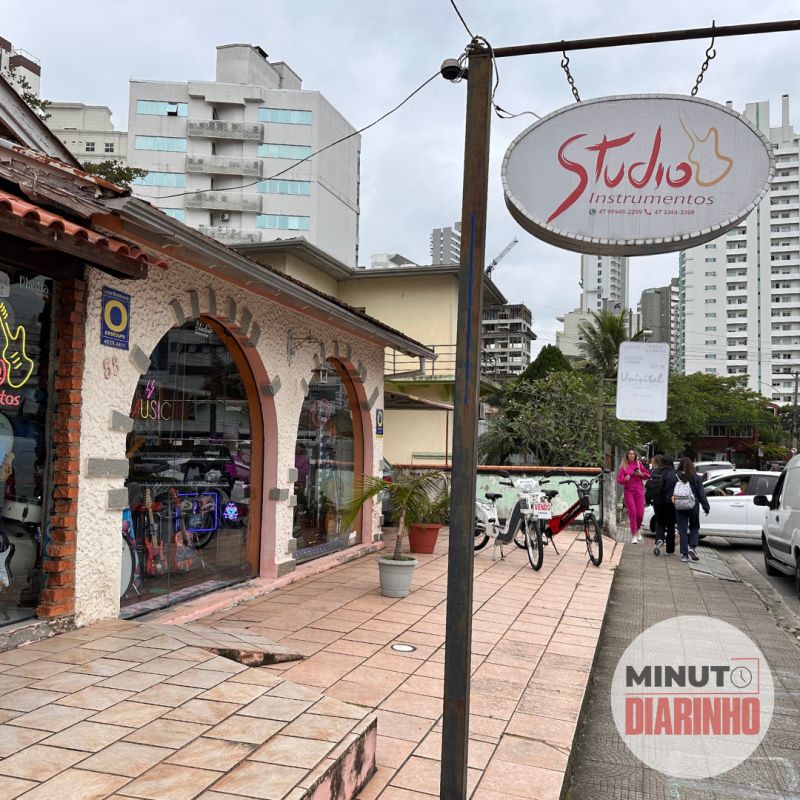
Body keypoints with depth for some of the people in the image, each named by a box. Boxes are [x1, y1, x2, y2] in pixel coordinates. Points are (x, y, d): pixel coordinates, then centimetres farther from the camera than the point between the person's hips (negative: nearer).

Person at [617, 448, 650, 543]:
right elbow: (619, 479, -1)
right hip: (628, 491, -1)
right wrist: (625, 479, -20)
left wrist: (641, 474, -7)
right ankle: (634, 535, 0)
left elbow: (648, 474, 12)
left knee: (640, 513, -3)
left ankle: (637, 530, 24)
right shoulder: (623, 466, 4)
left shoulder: (639, 464, 8)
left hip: (639, 490, 1)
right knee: (632, 512, -7)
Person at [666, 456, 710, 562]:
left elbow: (670, 493, -1)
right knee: (694, 527, 17)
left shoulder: (675, 478, -3)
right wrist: (706, 506, 4)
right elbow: (701, 494, 0)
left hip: (680, 507, 0)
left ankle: (684, 554, 4)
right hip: (693, 506, 0)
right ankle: (692, 547, -3)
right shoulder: (696, 478, -2)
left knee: (682, 529, 6)